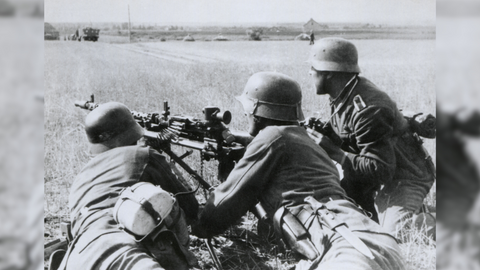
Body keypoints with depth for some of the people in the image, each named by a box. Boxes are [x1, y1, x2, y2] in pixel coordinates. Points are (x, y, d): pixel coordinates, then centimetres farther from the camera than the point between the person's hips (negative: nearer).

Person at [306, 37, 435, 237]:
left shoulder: (367, 109, -30)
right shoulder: (344, 95, -1)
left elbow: (380, 171, -30)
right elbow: (345, 141, 9)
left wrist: (333, 152, -28)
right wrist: (319, 133, -9)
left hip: (402, 180, -10)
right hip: (370, 179, 10)